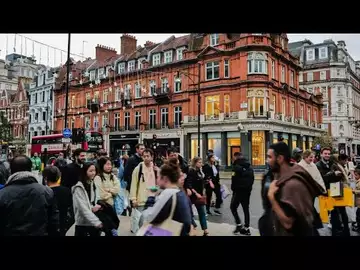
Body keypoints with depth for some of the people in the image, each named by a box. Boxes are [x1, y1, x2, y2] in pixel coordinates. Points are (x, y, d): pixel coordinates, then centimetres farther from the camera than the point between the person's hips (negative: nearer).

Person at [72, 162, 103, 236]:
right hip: (82, 224, -5)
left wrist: (97, 206, -9)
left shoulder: (93, 184, 6)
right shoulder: (79, 188, -14)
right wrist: (97, 222, -28)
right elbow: (83, 209, -21)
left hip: (94, 223, 6)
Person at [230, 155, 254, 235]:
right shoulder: (250, 168, 10)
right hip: (247, 191, 7)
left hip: (239, 190, -7)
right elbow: (252, 179, 13)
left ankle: (239, 224, 1)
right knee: (246, 209, 11)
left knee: (233, 207, 8)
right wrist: (248, 188, 16)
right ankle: (247, 228, 13)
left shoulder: (237, 167, -14)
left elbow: (235, 179, -16)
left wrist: (233, 189, -2)